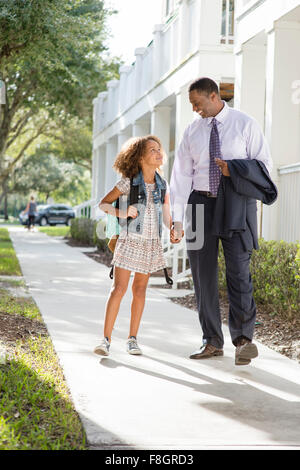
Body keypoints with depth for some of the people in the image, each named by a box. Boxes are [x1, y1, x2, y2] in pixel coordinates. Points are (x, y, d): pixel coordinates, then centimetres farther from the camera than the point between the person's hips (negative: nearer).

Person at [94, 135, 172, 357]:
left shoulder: (162, 184, 5)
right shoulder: (128, 183, -7)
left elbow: (167, 215, 12)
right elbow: (103, 204, 0)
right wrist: (121, 212, -16)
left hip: (151, 243, 4)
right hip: (130, 240, -4)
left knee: (140, 290, 9)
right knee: (119, 288, -9)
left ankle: (133, 338, 17)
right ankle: (106, 339, -6)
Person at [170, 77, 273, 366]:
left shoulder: (245, 124, 2)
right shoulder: (192, 131, 10)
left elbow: (264, 165, 2)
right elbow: (181, 175, 5)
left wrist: (234, 170, -16)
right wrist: (177, 218, -2)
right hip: (201, 202, 4)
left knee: (238, 269, -12)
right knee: (202, 273, 3)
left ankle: (243, 338, 1)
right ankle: (212, 342, 13)